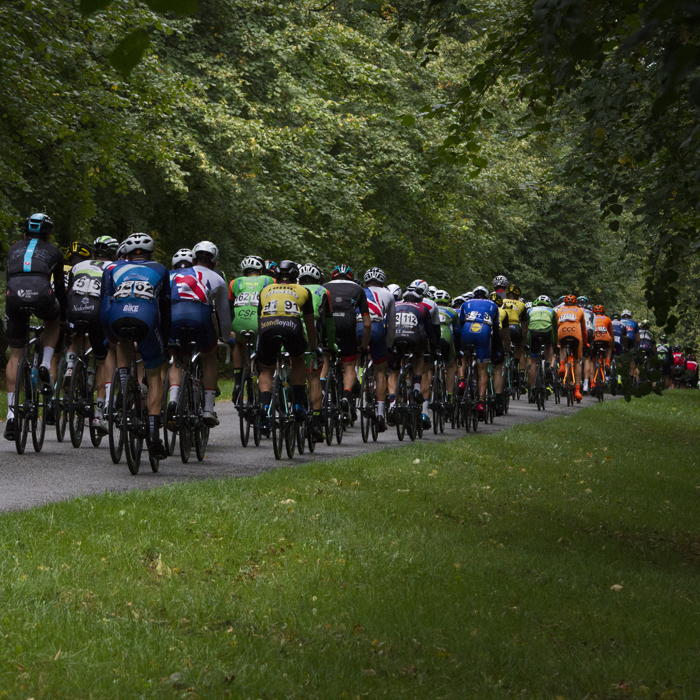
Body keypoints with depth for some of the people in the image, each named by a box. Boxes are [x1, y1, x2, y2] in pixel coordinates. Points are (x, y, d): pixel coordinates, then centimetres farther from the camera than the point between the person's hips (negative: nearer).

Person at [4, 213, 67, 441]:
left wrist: (16, 307, 47)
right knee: (53, 323, 36)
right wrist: (63, 316, 43)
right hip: (41, 295, -1)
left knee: (15, 356, 13)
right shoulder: (53, 251, 26)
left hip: (14, 296, 1)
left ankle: (11, 414, 6)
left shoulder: (14, 249, 31)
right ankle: (45, 367, 12)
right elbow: (60, 286, 31)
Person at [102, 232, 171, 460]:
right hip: (147, 319, -1)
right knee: (154, 376, 17)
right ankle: (153, 434, 4)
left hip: (116, 318, 1)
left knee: (124, 343, 40)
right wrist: (166, 339, 46)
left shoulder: (114, 268, 33)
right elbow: (166, 308, 35)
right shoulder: (160, 270, 33)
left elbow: (105, 302, 28)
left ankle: (123, 387, 20)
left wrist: (109, 335, 39)